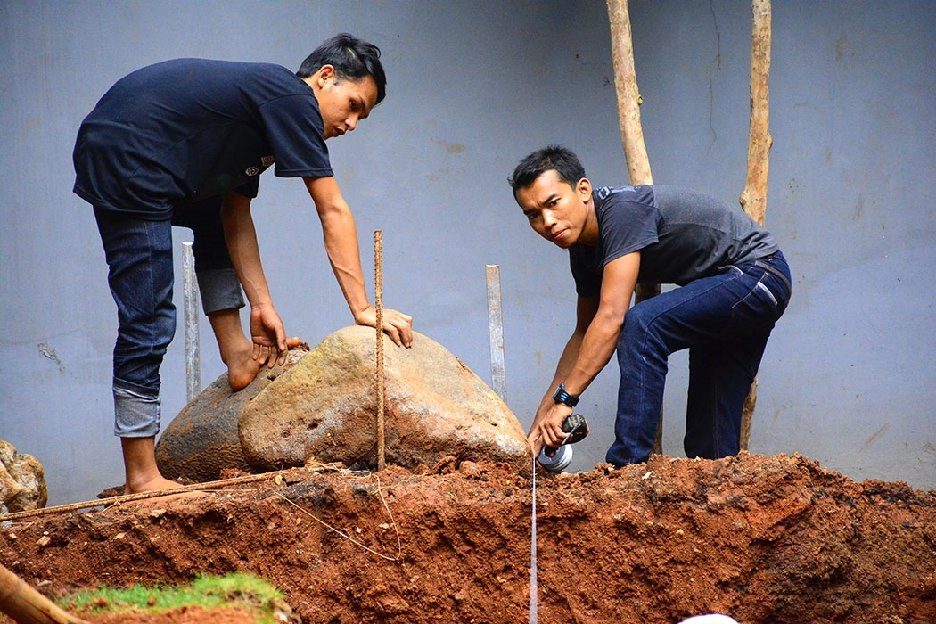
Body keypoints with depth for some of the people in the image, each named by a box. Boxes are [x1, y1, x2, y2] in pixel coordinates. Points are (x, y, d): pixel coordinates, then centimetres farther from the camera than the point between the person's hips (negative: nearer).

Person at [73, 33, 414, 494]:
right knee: (149, 324, -10)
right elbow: (334, 214, -8)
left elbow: (236, 217, 20)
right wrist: (363, 309, -7)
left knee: (218, 222, 31)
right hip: (123, 158, -11)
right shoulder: (293, 100, -6)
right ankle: (141, 479, -8)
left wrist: (261, 304, 13)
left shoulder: (264, 106, 21)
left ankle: (238, 357, 24)